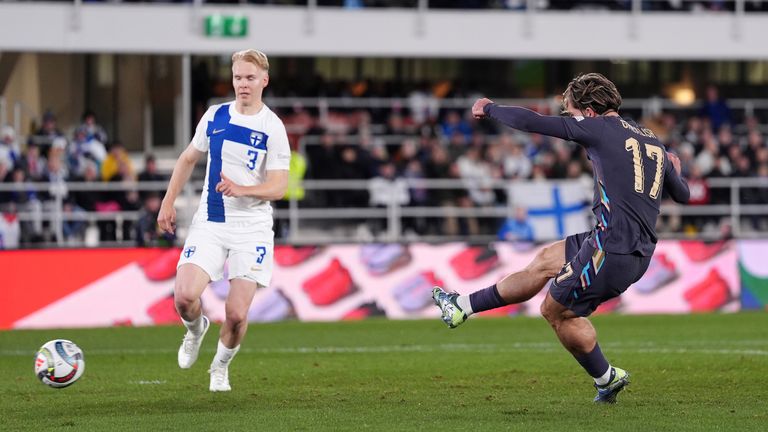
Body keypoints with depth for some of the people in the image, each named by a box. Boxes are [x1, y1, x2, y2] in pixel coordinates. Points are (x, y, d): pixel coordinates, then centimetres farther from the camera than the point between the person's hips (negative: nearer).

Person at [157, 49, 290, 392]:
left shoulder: (273, 128, -7)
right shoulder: (215, 116, 5)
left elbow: (278, 187, -11)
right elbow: (188, 159, 19)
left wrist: (241, 189, -28)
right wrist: (167, 204, 14)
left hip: (252, 228, -2)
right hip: (209, 223, 2)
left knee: (237, 314, -7)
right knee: (184, 296, -17)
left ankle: (220, 366, 23)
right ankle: (195, 329, 18)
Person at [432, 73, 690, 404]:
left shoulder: (600, 128, -7)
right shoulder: (653, 142, 15)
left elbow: (531, 122, -5)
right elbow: (682, 194, 26)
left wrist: (489, 109, 12)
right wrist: (673, 171, 49)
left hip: (613, 247, -9)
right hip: (640, 250, 9)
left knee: (557, 311, 10)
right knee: (545, 261, 21)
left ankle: (606, 378, 23)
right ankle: (463, 306, 29)